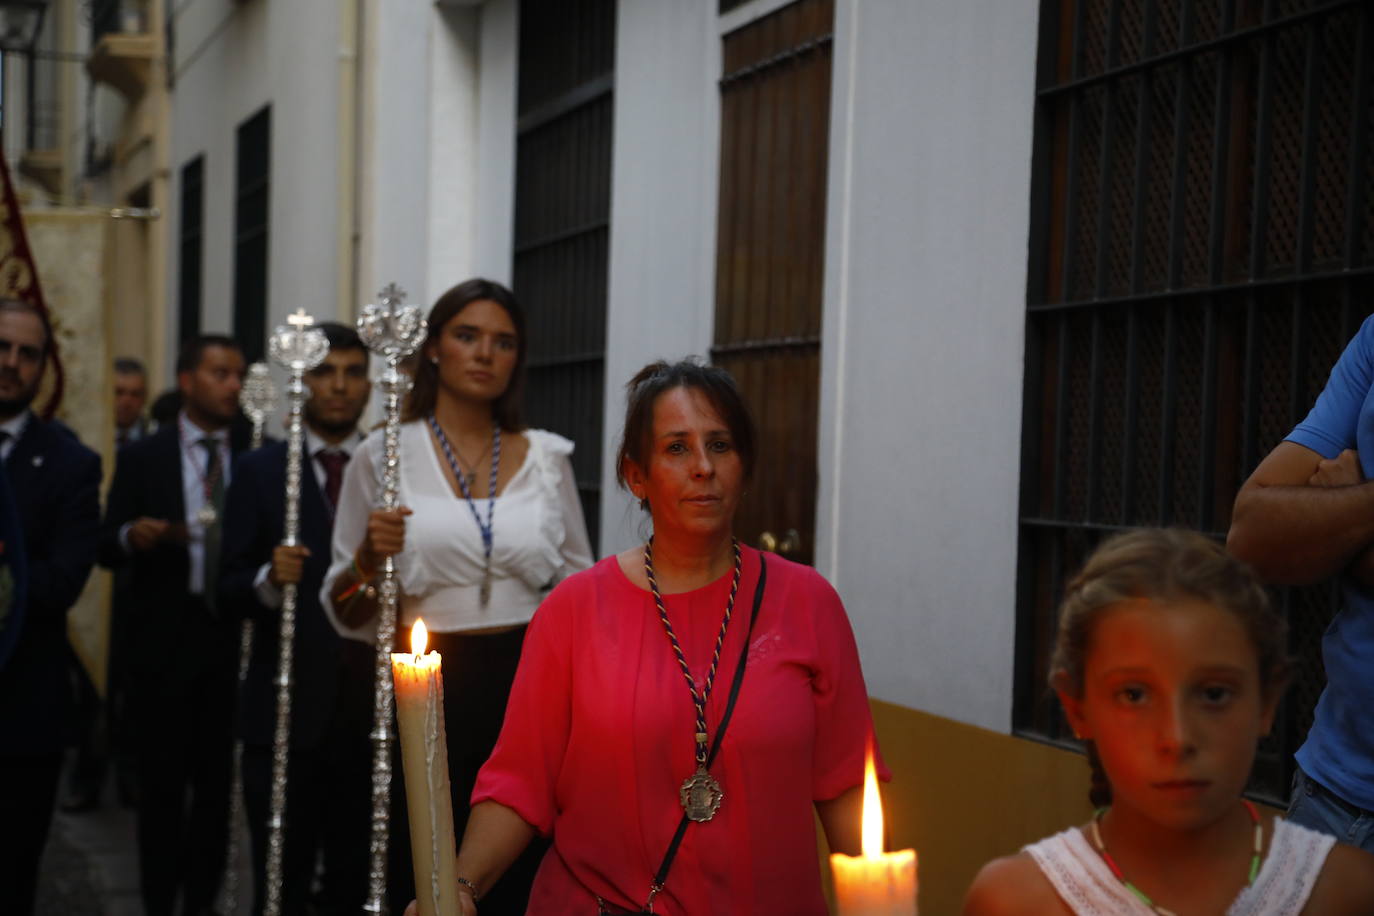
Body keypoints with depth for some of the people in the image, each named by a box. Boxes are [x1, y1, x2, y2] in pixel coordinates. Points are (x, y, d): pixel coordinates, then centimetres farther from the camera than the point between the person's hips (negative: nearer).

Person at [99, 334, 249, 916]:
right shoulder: (142, 458, 3)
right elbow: (107, 547, 1)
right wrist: (132, 536, -21)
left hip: (232, 641, 2)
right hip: (165, 642, -2)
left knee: (216, 779, 7)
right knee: (162, 780, 2)